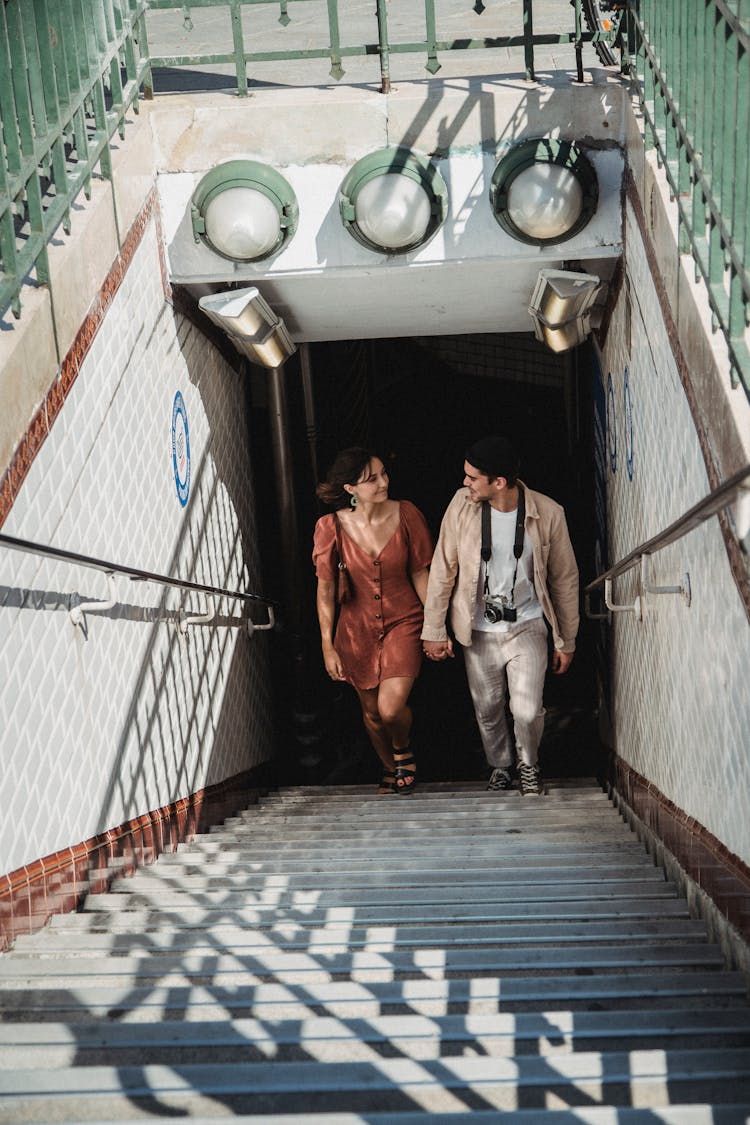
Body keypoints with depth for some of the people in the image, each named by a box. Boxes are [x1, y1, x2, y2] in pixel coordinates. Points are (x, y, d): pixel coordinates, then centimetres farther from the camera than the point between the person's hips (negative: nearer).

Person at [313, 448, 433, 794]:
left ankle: (403, 750, 18)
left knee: (391, 708, -18)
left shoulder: (406, 515, -12)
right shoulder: (331, 527, -12)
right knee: (371, 712, 14)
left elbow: (420, 574, -2)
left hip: (404, 622, -1)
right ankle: (390, 768, 43)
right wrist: (328, 646, -5)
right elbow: (325, 589, -4)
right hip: (358, 629, 1)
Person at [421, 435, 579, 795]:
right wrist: (434, 630, 0)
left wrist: (566, 642, 4)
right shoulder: (462, 505, -12)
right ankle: (501, 766, 40)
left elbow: (565, 580, -1)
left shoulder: (548, 513, -13)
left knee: (527, 711, -11)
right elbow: (443, 569, -2)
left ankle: (528, 764, 21)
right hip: (478, 631, 2)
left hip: (527, 627, -1)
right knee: (488, 710, 12)